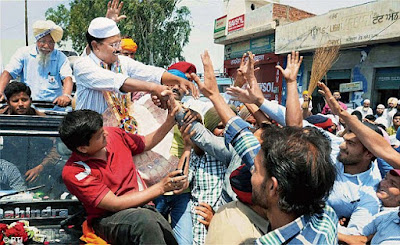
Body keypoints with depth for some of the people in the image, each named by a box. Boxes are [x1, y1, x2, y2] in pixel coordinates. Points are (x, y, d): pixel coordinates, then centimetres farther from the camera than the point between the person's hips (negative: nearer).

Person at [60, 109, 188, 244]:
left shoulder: (114, 134, 0)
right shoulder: (73, 172, -17)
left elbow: (146, 143, 20)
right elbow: (115, 204, -19)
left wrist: (170, 122, 6)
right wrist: (161, 187, -21)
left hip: (142, 205, 5)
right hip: (109, 218, -5)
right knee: (146, 220, -36)